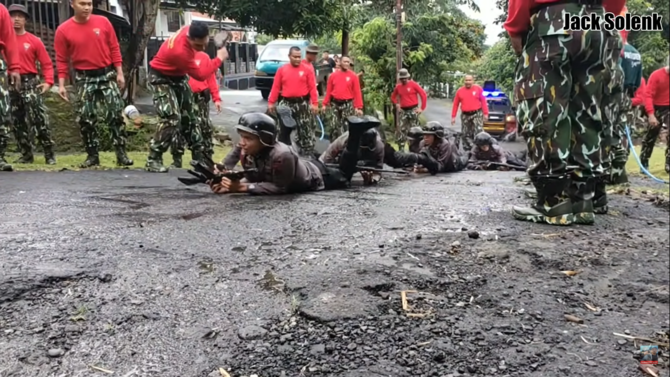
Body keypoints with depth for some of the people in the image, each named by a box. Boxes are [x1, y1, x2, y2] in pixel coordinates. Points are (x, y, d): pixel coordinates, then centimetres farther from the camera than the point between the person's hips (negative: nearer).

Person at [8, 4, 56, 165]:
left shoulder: (34, 40, 2)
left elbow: (46, 63, 1)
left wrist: (48, 82, -12)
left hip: (30, 83, -3)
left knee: (40, 120, -9)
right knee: (18, 122, 8)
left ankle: (49, 155, -4)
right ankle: (26, 155, 17)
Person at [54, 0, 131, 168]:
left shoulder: (103, 22, -1)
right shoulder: (63, 30, -3)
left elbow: (114, 48, 3)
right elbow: (62, 59, 0)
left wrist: (119, 72, -2)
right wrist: (61, 84, -5)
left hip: (107, 74, 0)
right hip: (84, 78, 0)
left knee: (116, 114, -3)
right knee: (86, 118, 2)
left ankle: (121, 154, 3)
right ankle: (92, 155, 12)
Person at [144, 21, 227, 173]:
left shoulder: (190, 30, -19)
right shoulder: (180, 51, -39)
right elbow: (200, 75, -28)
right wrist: (219, 59, -20)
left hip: (179, 76, 8)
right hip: (162, 78, -8)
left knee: (191, 115, 11)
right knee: (172, 118, -21)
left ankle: (198, 156, 24)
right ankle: (153, 160, -11)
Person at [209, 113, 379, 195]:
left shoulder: (281, 155, -45)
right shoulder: (248, 155, -23)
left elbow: (280, 187, -39)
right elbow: (254, 178, -13)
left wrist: (243, 187, -43)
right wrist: (231, 185, -32)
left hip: (317, 177, -6)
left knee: (344, 177, 25)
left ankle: (356, 132, 23)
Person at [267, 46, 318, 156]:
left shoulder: (307, 70, -1)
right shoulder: (282, 70, 4)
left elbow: (312, 88, -5)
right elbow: (276, 87, 4)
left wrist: (315, 103, -12)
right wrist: (271, 102, 1)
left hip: (303, 104, -2)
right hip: (286, 104, 2)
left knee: (305, 131, 1)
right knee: (284, 131, 10)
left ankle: (308, 154, 8)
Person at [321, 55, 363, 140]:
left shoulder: (353, 76, -2)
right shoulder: (333, 75, 6)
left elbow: (357, 92, -5)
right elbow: (328, 91, 7)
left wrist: (359, 107, -11)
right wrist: (324, 104, 1)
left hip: (347, 104, -2)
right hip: (335, 104, 2)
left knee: (347, 126, -3)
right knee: (335, 125, 8)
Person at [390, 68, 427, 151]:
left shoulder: (413, 84, -6)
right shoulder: (398, 87, 7)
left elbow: (423, 94, -7)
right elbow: (393, 97, 24)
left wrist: (422, 108, -8)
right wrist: (397, 104, 7)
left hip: (413, 110, -4)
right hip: (403, 111, 4)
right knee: (401, 130, 1)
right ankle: (401, 149, 8)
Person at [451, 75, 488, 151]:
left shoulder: (478, 89, 0)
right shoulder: (460, 91, 5)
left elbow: (483, 101, 0)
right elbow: (455, 104, 7)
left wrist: (485, 113, -6)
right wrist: (453, 116, 5)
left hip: (477, 114, -3)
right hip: (465, 115, 3)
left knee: (479, 132, -13)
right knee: (465, 134, 7)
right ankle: (467, 149, 18)